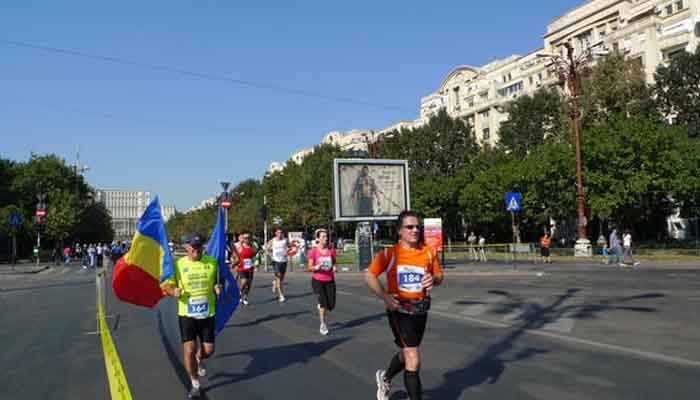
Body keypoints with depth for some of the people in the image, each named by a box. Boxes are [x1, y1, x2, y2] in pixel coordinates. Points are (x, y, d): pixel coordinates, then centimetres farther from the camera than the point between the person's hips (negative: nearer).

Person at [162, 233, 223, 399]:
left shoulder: (212, 262, -3)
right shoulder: (178, 264, -6)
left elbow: (218, 280, 10)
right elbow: (167, 285, 0)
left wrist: (218, 287, -13)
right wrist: (173, 291, -23)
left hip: (208, 313, 1)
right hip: (186, 314, -1)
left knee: (208, 350, 8)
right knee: (189, 350, -2)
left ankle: (198, 359, 47)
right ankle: (195, 385, 21)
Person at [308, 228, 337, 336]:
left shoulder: (331, 250, -1)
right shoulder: (313, 252, -8)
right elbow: (310, 267, -6)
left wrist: (334, 267, -10)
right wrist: (317, 267, -26)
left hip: (330, 280, 3)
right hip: (317, 281, -3)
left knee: (331, 305, 0)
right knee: (323, 303, -11)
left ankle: (320, 306, 35)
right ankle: (323, 324, 10)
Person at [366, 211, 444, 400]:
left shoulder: (429, 252, -1)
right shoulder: (390, 253, -11)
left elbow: (439, 276, 9)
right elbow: (370, 275, -7)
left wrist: (433, 279, -16)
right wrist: (384, 296, -20)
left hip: (421, 310, 5)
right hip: (399, 310, -5)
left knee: (406, 354, 24)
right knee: (413, 361, -11)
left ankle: (385, 377, 53)